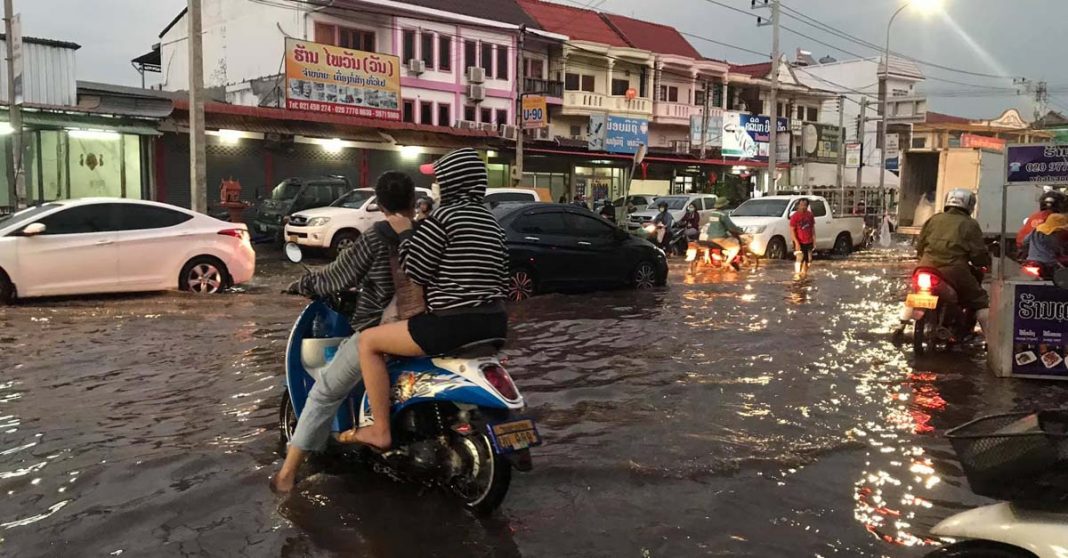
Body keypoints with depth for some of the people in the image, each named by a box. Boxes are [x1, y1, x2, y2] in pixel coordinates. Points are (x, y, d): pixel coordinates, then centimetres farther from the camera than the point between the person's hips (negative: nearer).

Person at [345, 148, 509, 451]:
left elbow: (415, 272, -5)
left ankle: (380, 432, 4)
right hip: (495, 323, 9)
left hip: (454, 324, -9)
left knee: (368, 341, 5)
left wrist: (405, 232, 7)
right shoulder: (491, 222, 14)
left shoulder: (442, 217, -9)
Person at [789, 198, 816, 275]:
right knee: (800, 258, -16)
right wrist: (796, 242, -21)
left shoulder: (810, 215, 5)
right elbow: (792, 230, -12)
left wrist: (814, 239, 6)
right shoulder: (795, 216, -10)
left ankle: (804, 274, 23)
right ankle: (797, 275, -15)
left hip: (809, 242, 5)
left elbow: (812, 228, 13)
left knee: (808, 259, 10)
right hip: (799, 242, -5)